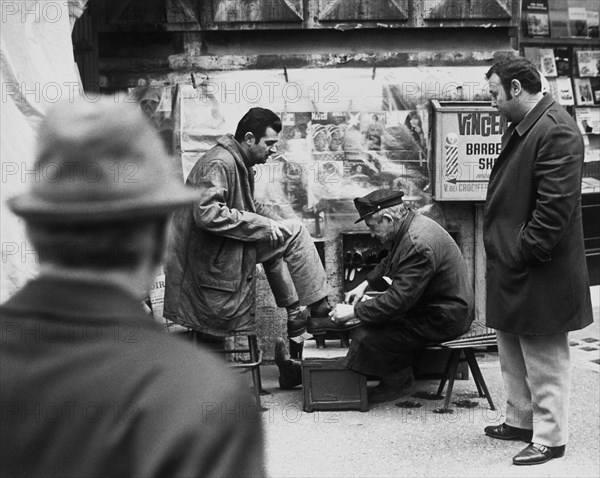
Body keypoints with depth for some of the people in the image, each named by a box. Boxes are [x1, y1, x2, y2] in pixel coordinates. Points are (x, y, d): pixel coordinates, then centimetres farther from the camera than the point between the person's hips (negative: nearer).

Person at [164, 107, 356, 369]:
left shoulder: (241, 165, 15)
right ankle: (319, 310, -3)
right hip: (210, 261, -10)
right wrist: (262, 225, -24)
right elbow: (207, 214, -31)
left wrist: (278, 221, 7)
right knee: (294, 232, -10)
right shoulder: (218, 164, -18)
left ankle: (296, 315, 18)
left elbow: (249, 206, 26)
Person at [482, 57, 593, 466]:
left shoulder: (556, 131, -20)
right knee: (513, 353, 21)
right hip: (512, 266, 10)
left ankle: (550, 438, 13)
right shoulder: (520, 129, 12)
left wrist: (525, 252, -20)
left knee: (544, 359, 2)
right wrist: (501, 247, 15)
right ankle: (521, 420, 35)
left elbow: (555, 204, -25)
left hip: (539, 272, -10)